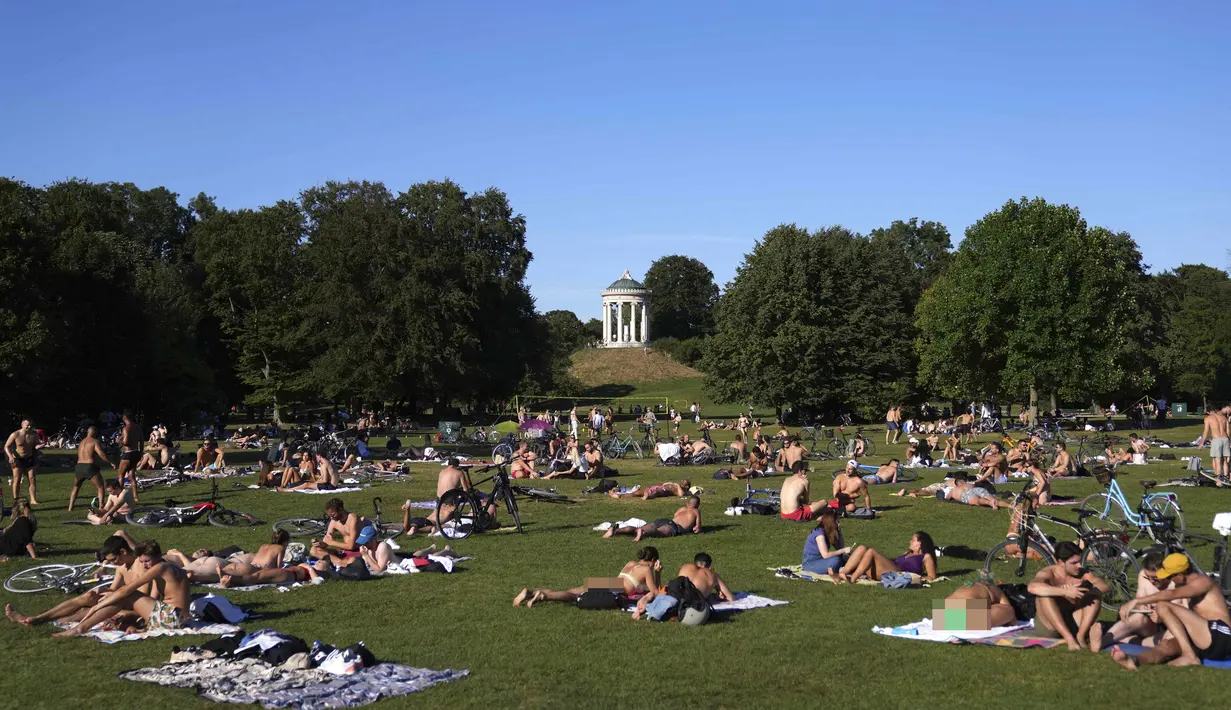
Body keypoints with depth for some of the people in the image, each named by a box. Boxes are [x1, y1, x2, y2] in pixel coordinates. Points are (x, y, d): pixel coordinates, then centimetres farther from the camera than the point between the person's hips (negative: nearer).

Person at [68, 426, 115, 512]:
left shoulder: (81, 442, 19)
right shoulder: (95, 442, -3)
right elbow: (101, 454, -18)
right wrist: (110, 463, -14)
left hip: (79, 466, 6)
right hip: (90, 467, -6)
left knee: (75, 487, 25)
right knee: (100, 487, 3)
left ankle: (70, 508, 22)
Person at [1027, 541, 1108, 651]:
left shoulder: (1083, 573, -1)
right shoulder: (1048, 573, -16)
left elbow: (1105, 587, -16)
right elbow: (1032, 587, -39)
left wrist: (1084, 590, -34)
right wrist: (1065, 592, -45)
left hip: (1072, 624, 4)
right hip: (1048, 626, -4)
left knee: (1096, 594, -11)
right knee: (1045, 594, -30)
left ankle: (1081, 635, -23)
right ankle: (1068, 638, -36)